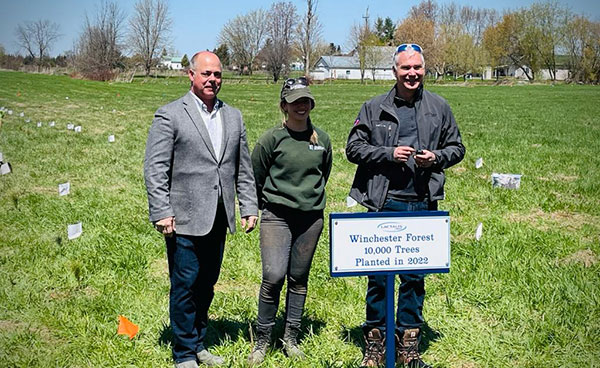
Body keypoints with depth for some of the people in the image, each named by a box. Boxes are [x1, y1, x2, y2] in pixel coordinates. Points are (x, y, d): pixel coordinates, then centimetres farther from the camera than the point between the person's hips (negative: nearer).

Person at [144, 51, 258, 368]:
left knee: (206, 285, 14)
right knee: (185, 285, 0)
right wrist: (161, 213, -14)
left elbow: (243, 168, 16)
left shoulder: (233, 116, 13)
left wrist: (249, 207, 9)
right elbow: (155, 169, -8)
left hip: (218, 220, 5)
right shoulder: (170, 115, -4)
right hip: (185, 219, -5)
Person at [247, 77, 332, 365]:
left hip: (311, 217, 4)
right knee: (273, 275, -13)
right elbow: (255, 178, 4)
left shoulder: (322, 139, 5)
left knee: (299, 278, 9)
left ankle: (291, 338, 21)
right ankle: (262, 339, 3)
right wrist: (259, 208, 13)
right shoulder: (272, 139, -6)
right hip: (277, 215, -3)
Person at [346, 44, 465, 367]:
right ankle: (374, 341, 15)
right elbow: (353, 148, 3)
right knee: (378, 273, 2)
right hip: (383, 203, -2)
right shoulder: (374, 108, 3)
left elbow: (456, 148, 15)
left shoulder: (439, 108, 9)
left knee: (415, 275, 8)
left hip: (423, 204, 2)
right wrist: (389, 154, -11)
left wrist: (437, 157, -6)